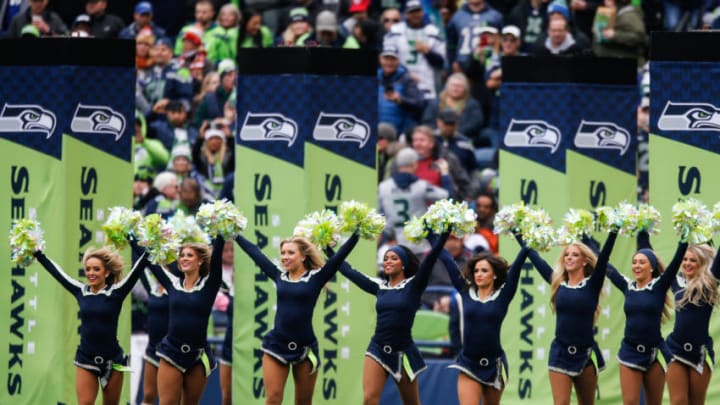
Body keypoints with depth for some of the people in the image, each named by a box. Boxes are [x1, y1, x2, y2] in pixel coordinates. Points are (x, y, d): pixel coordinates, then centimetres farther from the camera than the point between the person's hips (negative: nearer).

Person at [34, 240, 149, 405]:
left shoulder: (116, 292, -6)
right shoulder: (81, 291, 4)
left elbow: (142, 262, -10)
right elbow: (55, 271, 12)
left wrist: (132, 240, -14)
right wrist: (37, 252, 16)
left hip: (112, 359, -2)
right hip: (86, 359, 2)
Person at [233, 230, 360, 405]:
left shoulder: (315, 278, -3)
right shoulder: (279, 276, 7)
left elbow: (339, 256, -10)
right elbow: (254, 252, 14)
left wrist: (356, 234, -19)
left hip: (305, 347, -2)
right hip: (277, 345, 2)